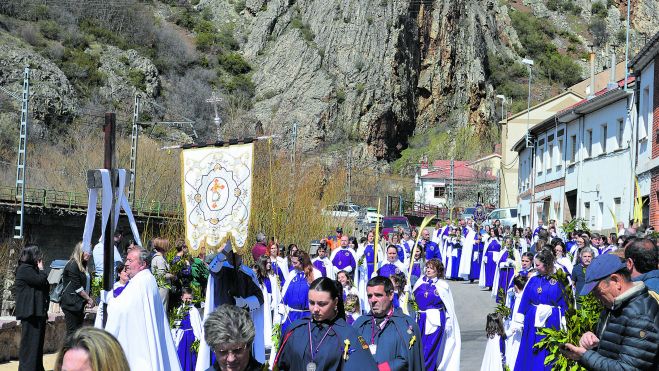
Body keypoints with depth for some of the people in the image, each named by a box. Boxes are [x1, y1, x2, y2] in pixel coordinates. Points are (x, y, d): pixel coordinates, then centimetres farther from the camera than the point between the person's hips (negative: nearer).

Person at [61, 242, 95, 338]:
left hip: (79, 304, 9)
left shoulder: (83, 266, 17)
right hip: (71, 303, -9)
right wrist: (89, 299, -9)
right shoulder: (73, 265, -11)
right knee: (72, 331, -8)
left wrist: (87, 300, 4)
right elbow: (77, 287, -15)